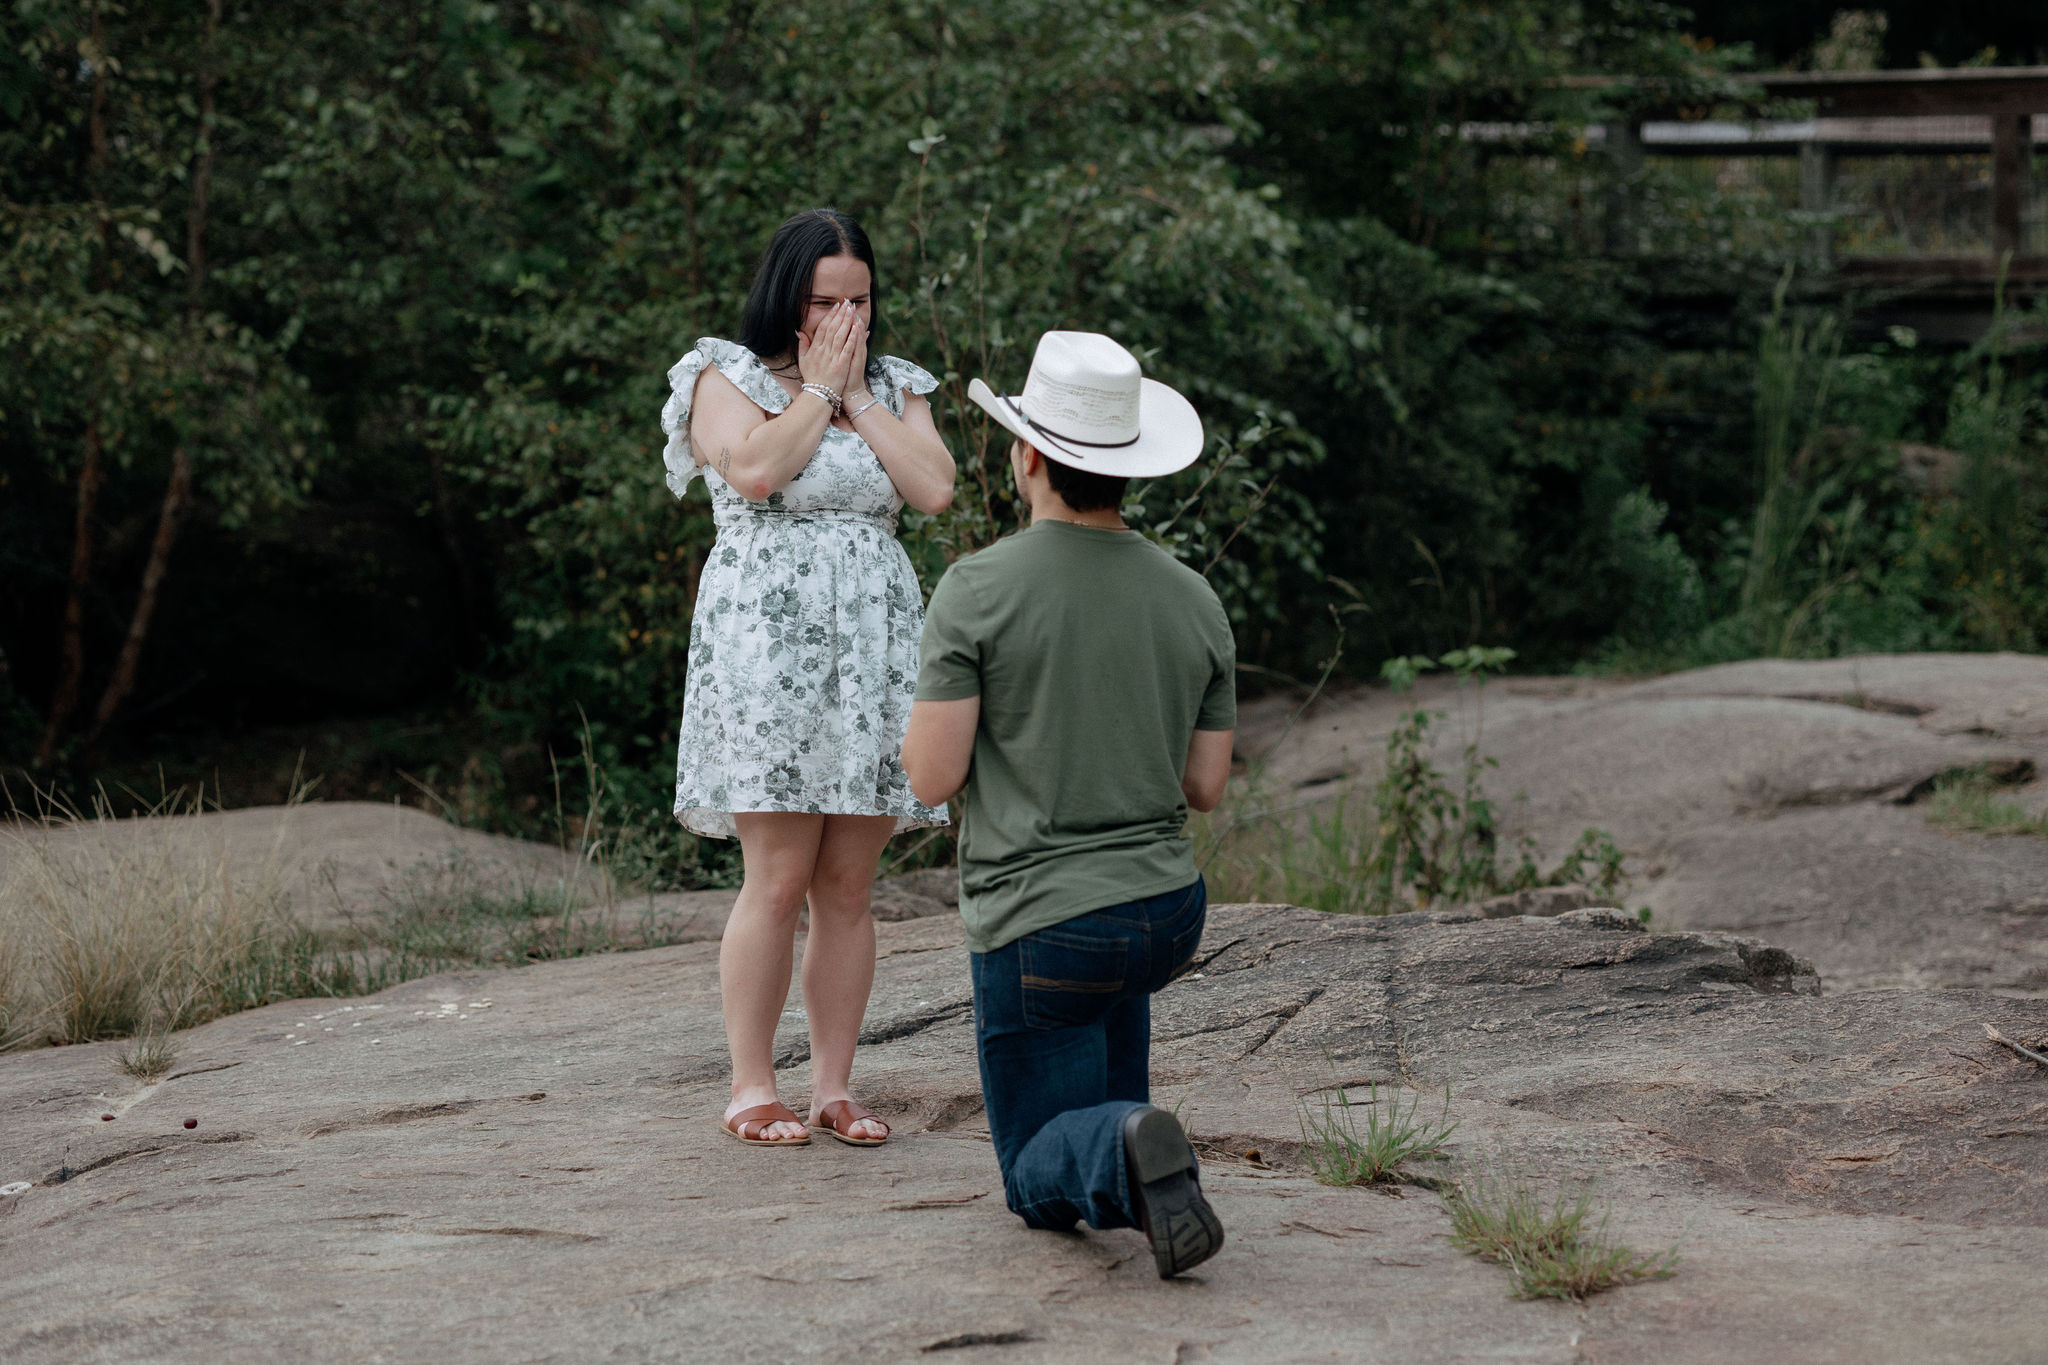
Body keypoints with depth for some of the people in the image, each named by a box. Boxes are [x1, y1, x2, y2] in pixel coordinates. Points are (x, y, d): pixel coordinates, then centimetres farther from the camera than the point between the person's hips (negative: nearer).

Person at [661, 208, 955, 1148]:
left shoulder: (894, 388, 17)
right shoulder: (726, 377, 5)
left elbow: (935, 489, 0)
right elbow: (754, 470, -15)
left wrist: (860, 395, 1)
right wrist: (818, 387, -4)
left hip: (874, 644, 4)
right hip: (768, 643, -4)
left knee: (848, 886, 3)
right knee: (778, 878, -10)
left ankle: (835, 1086, 9)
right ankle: (750, 1088, -3)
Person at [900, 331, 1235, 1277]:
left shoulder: (977, 590, -14)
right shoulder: (1195, 602, -1)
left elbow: (932, 777, -15)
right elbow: (1205, 788, 6)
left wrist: (934, 719, 9)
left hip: (1037, 932, -5)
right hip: (1169, 913, 5)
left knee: (1044, 1188, 8)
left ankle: (1119, 1154, -25)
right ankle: (1118, 1124, 31)